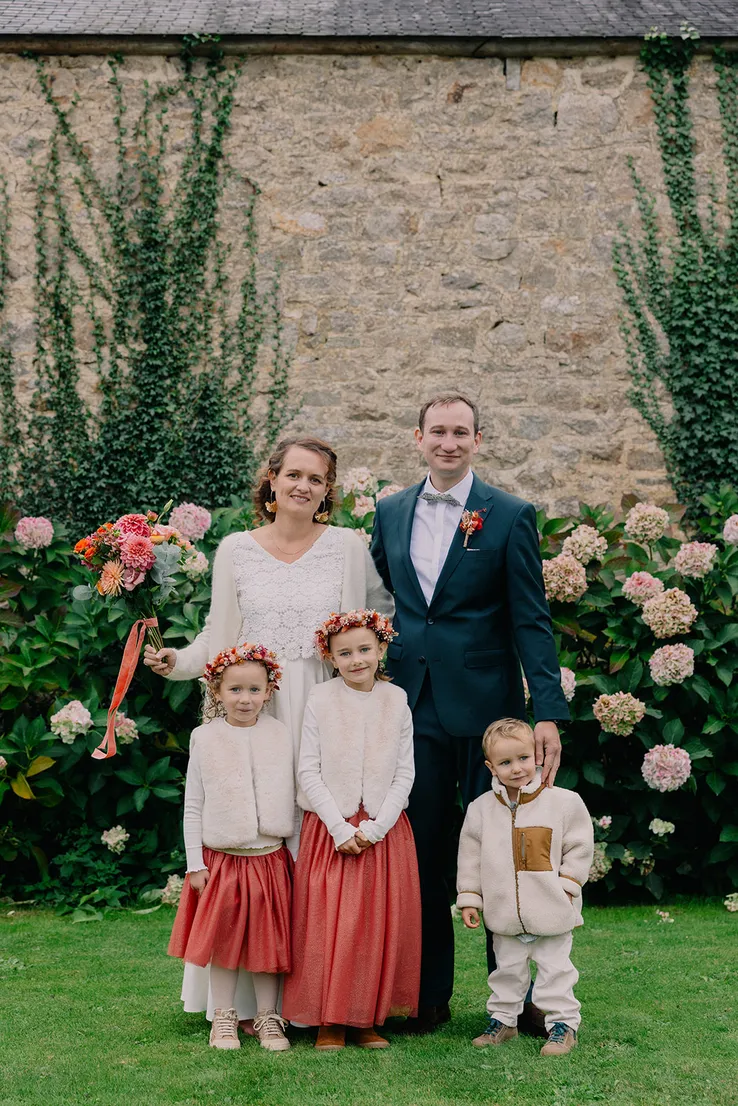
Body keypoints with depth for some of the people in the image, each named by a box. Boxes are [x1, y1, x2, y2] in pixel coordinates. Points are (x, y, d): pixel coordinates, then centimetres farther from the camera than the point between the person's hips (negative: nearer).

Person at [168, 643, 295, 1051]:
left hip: (271, 858, 1)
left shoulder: (280, 735, 1)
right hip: (220, 859, -1)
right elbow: (193, 806, 1)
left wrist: (298, 855, 5)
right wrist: (195, 863, -2)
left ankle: (267, 1017, 20)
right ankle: (224, 1018, 20)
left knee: (269, 940, 7)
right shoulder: (205, 738, -2)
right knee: (222, 939, 7)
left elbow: (293, 797, 6)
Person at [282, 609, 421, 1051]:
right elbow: (309, 772, -4)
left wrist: (375, 828, -9)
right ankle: (330, 1020, 7)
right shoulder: (321, 700, -3)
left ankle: (369, 1018, 12)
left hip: (384, 830, 2)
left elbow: (405, 774, 1)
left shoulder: (397, 701, 2)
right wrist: (340, 828, -12)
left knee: (381, 925, 2)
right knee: (327, 924, -3)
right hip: (331, 828, -1)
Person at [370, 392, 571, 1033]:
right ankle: (430, 996, 20)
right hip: (413, 707, 4)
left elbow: (532, 621, -6)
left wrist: (549, 712, -13)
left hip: (485, 704, -3)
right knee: (421, 854, 8)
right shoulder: (391, 513, 10)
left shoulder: (510, 517, -2)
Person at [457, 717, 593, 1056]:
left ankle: (563, 1023, 16)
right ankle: (503, 1020, 28)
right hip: (505, 912, 3)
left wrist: (567, 885, -7)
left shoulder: (564, 802, -7)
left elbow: (580, 847, 0)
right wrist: (469, 899, 5)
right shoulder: (481, 809, 0)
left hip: (551, 910, -2)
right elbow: (470, 857, 7)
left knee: (555, 969, 5)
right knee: (506, 969, 14)